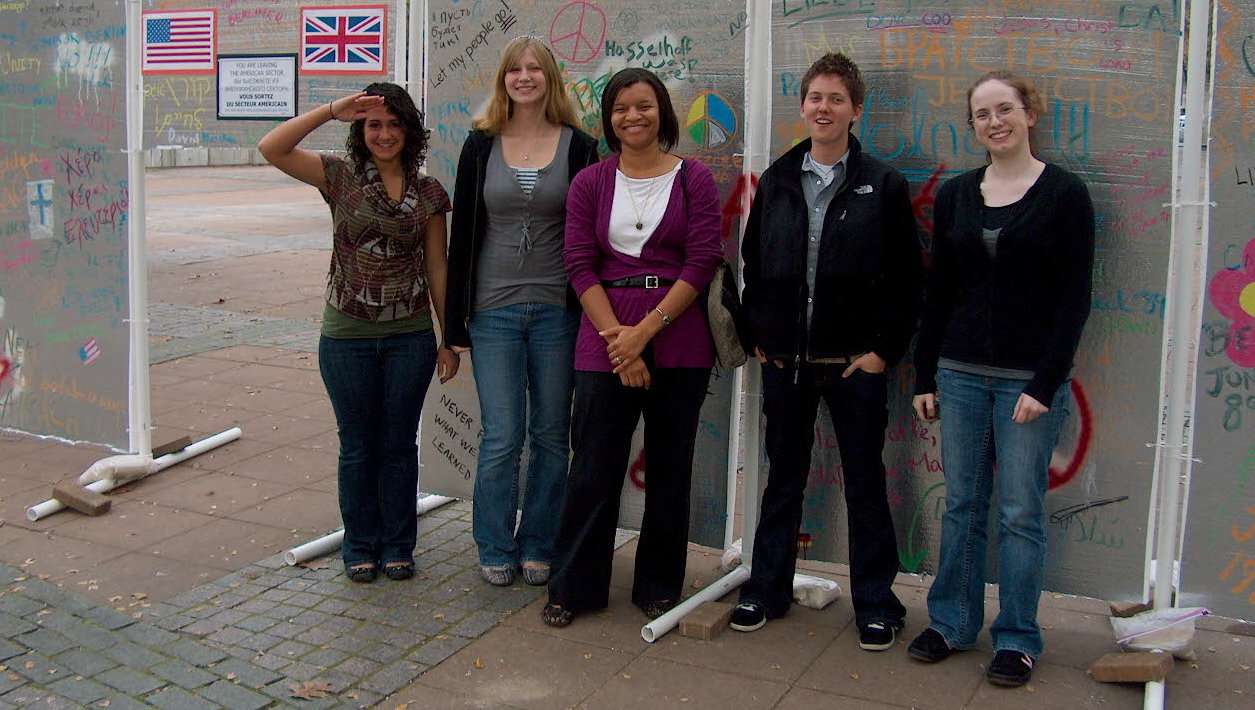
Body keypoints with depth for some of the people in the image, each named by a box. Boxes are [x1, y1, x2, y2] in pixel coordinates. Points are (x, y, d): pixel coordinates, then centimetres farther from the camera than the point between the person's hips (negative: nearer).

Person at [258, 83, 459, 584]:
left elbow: (437, 269, 6)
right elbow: (272, 149, -11)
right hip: (347, 336, -1)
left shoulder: (429, 194, 4)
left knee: (399, 444, 10)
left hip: (410, 337, 1)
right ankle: (360, 546, 25)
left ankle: (398, 545, 25)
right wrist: (332, 110, -15)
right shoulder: (341, 179, 0)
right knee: (357, 445, 10)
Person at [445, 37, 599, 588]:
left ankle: (537, 547, 21)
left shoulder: (578, 148, 2)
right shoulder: (481, 146, 5)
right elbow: (462, 233, 6)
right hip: (494, 310, 0)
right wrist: (456, 321, 3)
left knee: (551, 436, 7)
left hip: (557, 310, 0)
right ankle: (495, 550, 16)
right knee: (502, 438, 0)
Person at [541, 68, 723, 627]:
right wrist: (617, 336, -11)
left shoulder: (694, 179, 3)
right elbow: (580, 265, 1)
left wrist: (645, 329, -12)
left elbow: (703, 261, -5)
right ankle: (573, 587, 17)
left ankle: (659, 588, 24)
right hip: (604, 342, 1)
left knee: (670, 470, 9)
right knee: (593, 469, 3)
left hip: (678, 342, 0)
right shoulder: (589, 183, 7)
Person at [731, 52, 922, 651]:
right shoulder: (775, 182, 8)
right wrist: (757, 336, 5)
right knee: (783, 479, 14)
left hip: (855, 362, -3)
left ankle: (875, 604, 19)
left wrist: (885, 349, -8)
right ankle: (767, 590, 26)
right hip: (784, 360, 3)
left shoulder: (883, 185, -2)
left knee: (865, 484, 6)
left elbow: (907, 278, -2)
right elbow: (752, 264, 14)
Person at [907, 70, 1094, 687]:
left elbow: (1075, 298, -6)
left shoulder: (1065, 194, -4)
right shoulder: (954, 195, 8)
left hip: (1030, 377, -3)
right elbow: (937, 292, 11)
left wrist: (1045, 384, -12)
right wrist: (925, 376, 7)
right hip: (961, 372, 4)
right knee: (961, 503, 10)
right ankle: (953, 622, 23)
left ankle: (1017, 639, 16)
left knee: (1021, 511, 3)